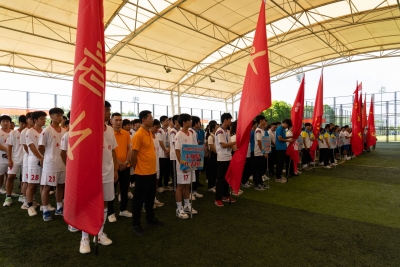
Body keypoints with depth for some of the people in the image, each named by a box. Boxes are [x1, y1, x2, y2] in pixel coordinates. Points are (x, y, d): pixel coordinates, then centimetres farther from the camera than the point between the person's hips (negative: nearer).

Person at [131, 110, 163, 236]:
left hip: (152, 172, 8)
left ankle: (150, 218, 35)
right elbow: (133, 155, -14)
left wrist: (153, 168, 17)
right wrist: (137, 169, -4)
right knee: (139, 198, 4)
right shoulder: (138, 135, -16)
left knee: (150, 197, 19)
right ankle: (136, 224, 17)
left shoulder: (150, 133, 10)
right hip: (142, 173, -8)